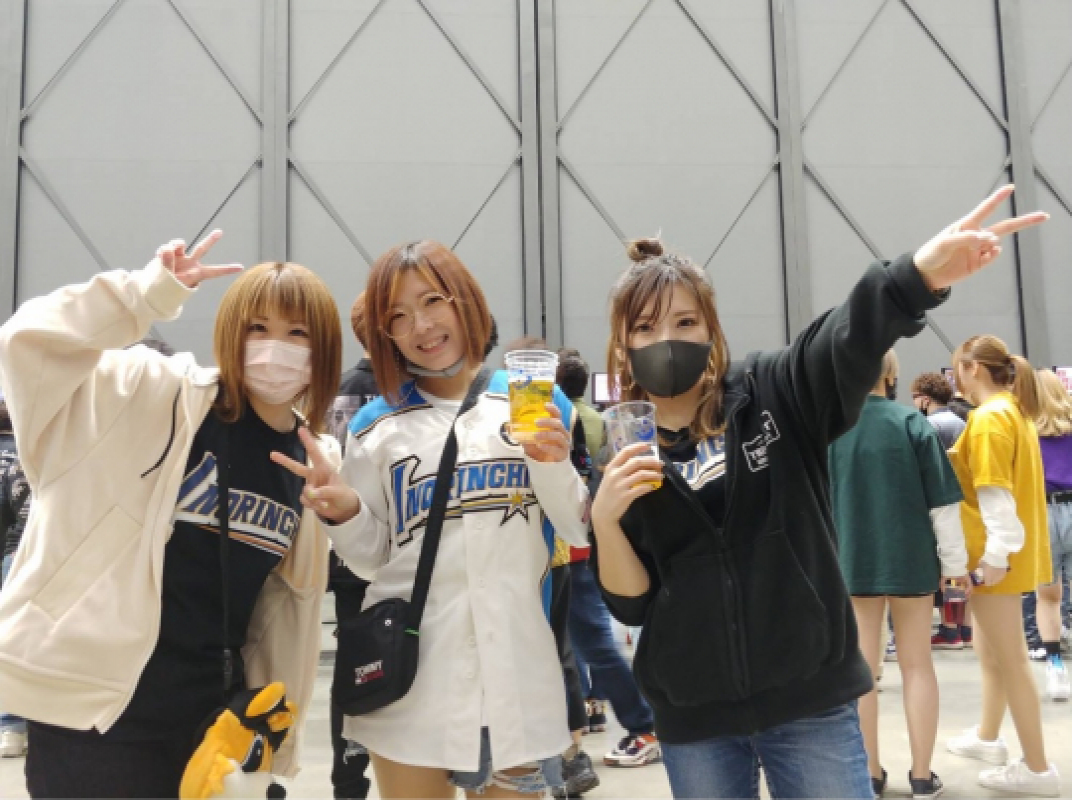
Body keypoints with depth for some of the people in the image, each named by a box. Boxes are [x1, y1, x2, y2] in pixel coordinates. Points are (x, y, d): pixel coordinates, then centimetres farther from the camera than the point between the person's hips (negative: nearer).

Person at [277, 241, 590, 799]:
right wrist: (346, 514, -13)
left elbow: (580, 533, 4)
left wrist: (556, 466, -14)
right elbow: (372, 560, 7)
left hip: (514, 676, 0)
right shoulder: (377, 427, 3)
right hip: (410, 679, 0)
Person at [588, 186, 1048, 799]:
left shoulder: (773, 395, -4)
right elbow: (631, 604, -1)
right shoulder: (623, 461, 0)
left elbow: (852, 338, -25)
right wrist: (605, 519, -19)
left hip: (811, 701, -1)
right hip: (695, 722, 2)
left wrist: (920, 275, -45)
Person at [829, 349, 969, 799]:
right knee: (917, 665, 11)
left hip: (851, 562, 1)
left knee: (861, 668, 9)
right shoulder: (912, 424, -8)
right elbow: (943, 501, -5)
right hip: (911, 560, 0)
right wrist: (955, 562, 5)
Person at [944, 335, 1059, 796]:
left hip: (994, 555, -10)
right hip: (1011, 549, 10)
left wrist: (996, 553, -23)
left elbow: (995, 493, -23)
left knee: (1010, 659, -2)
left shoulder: (989, 417, -17)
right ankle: (987, 737, 36)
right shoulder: (1016, 411, 13)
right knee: (993, 651, 21)